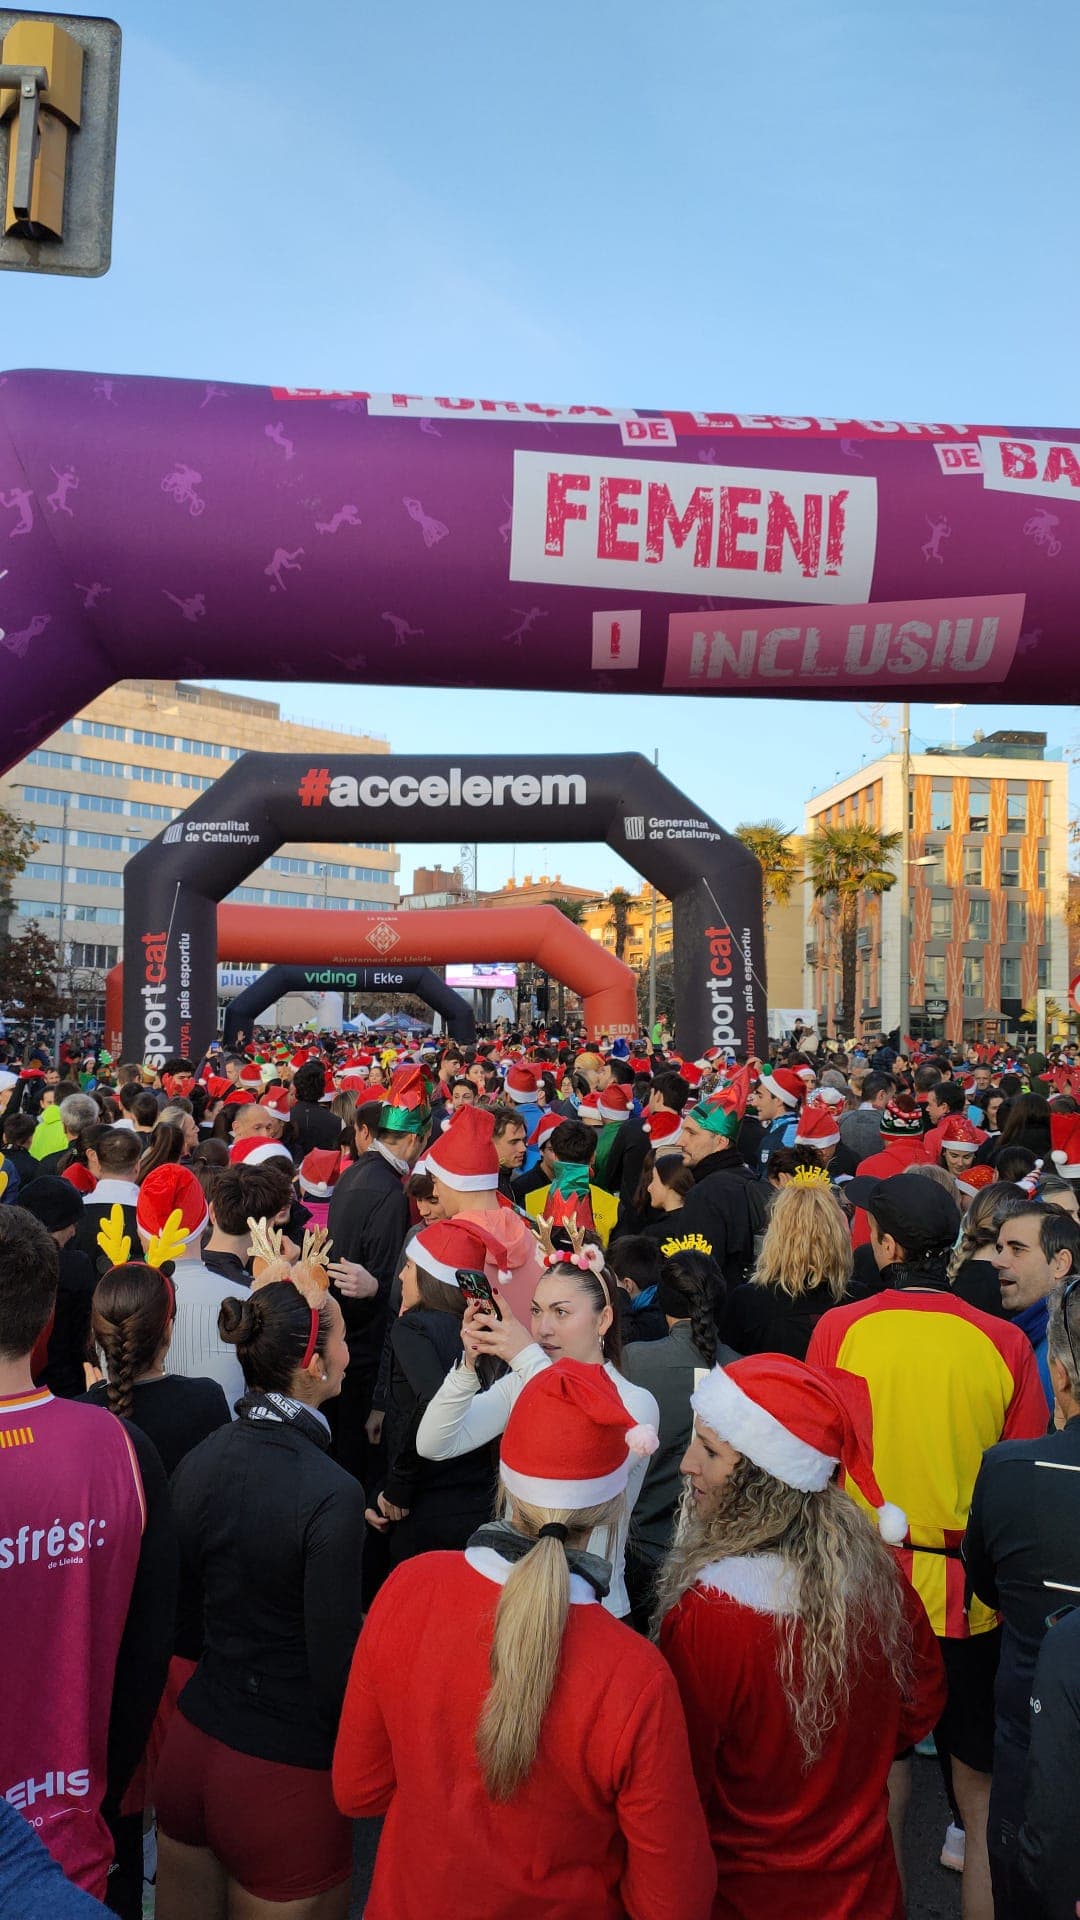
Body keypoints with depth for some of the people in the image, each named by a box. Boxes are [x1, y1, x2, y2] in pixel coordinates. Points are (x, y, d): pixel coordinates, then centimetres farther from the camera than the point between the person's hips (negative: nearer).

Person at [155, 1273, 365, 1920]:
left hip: (190, 1745, 6)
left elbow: (186, 1622, 6)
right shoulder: (333, 1496, -25)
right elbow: (336, 1668, -19)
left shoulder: (198, 1461, -5)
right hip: (283, 1777, -6)